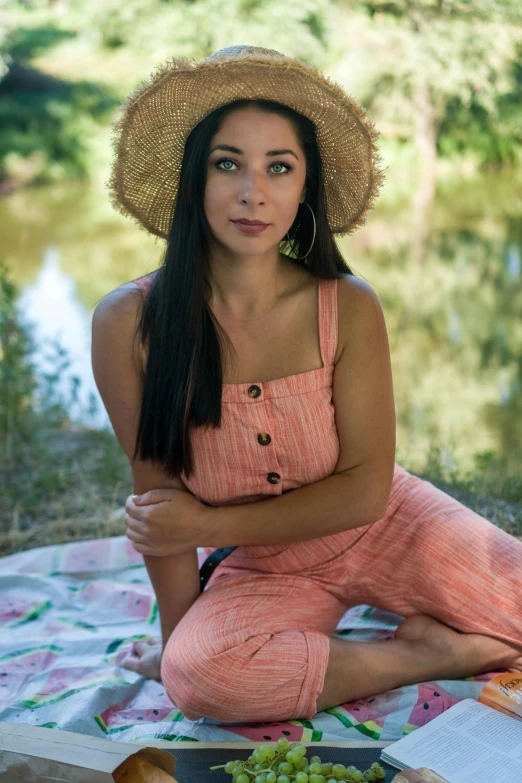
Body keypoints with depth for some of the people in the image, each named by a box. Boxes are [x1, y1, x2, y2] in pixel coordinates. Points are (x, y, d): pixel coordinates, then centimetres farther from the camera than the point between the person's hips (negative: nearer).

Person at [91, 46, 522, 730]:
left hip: (385, 528, 1)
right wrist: (177, 636, -4)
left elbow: (366, 489, -13)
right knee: (195, 671, -31)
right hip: (263, 569, 0)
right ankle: (425, 658, -11)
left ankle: (422, 626, 16)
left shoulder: (348, 308, -17)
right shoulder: (128, 325, -18)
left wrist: (211, 525, -17)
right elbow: (158, 498, -9)